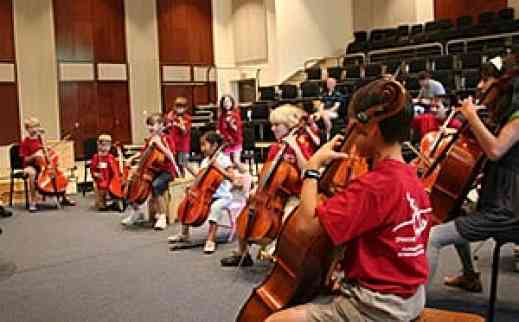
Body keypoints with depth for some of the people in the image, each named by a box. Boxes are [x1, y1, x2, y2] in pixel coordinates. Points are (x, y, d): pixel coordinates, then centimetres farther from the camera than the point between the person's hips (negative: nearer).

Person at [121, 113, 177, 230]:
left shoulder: (167, 138, -10)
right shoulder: (150, 139, 9)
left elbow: (170, 156, -24)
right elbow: (143, 152, 21)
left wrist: (159, 143, -27)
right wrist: (132, 158, 6)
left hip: (167, 171, -7)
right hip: (153, 170, 7)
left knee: (156, 185, -35)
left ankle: (162, 216, -22)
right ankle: (135, 211, 12)